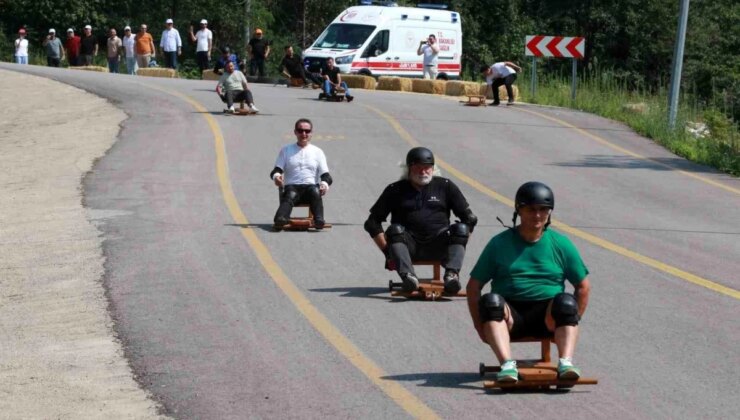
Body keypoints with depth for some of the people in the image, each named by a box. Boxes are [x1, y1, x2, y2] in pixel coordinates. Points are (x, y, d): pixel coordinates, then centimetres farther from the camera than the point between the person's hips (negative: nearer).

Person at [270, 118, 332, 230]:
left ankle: (319, 220, -57)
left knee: (315, 191, -36)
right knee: (290, 195, -37)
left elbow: (326, 175, 11)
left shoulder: (318, 152, 19)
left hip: (311, 186, 1)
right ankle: (281, 219, -64)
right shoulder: (286, 150, 20)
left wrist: (325, 183, -15)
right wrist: (276, 176, -16)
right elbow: (277, 170, 12)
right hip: (292, 186, -1)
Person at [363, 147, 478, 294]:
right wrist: (387, 250, -2)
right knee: (395, 230, -29)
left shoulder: (445, 186, 14)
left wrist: (458, 245, -1)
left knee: (460, 229, -24)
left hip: (437, 246, 1)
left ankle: (452, 274, -45)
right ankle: (408, 275, -49)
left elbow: (470, 219, 12)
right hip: (408, 246, 0)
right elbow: (372, 223, 9)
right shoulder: (396, 190, 12)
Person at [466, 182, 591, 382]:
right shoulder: (500, 243, 9)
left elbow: (583, 287, 15)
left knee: (566, 302, -30)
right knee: (491, 301, -32)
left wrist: (571, 321, 3)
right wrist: (479, 325, -2)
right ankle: (507, 365, -48)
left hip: (547, 315, 0)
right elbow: (474, 286, 9)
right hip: (509, 315, 0)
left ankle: (566, 363, -46)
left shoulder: (561, 244, 11)